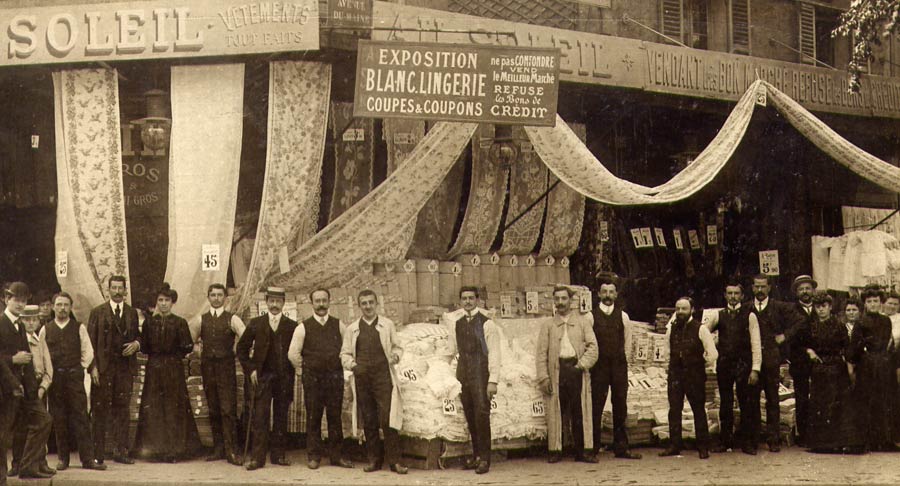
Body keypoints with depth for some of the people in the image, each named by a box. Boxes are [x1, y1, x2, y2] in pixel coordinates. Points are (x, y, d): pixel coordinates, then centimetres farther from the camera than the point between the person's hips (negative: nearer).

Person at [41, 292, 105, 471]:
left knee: (80, 417, -5)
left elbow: (88, 352, 5)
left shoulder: (79, 328, 5)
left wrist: (79, 369, 0)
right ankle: (63, 458, 11)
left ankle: (88, 458, -5)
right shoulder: (46, 329, 7)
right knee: (59, 419, 3)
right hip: (53, 378, 1)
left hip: (74, 377, -1)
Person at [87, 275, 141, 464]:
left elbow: (137, 336, 21)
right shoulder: (97, 312, 3)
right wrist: (93, 367, -9)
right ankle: (98, 453, 3)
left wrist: (136, 344, -3)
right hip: (103, 367, -3)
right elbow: (90, 341, -1)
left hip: (125, 367, 3)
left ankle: (121, 450, 10)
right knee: (99, 410, -1)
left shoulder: (132, 313, 13)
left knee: (122, 408, 4)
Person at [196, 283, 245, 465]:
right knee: (213, 410, 8)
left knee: (228, 409, -8)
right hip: (207, 367, 3)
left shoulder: (232, 319, 0)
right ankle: (218, 449, 15)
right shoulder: (201, 320, 9)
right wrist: (198, 348, 3)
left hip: (226, 368, -3)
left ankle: (231, 451, -6)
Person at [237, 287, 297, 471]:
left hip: (284, 378, 1)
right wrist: (250, 370, 2)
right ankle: (257, 457, -4)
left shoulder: (292, 326, 5)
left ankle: (278, 454, 13)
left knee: (281, 418, 5)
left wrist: (291, 372, -2)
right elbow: (242, 347, 9)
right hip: (262, 377, 0)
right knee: (259, 418, -5)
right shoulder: (256, 323, 6)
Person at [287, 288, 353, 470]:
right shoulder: (303, 327, -1)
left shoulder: (339, 325, 5)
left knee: (335, 417, 4)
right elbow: (293, 354, 2)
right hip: (312, 379, -2)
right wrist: (304, 371, 5)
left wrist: (341, 367, 9)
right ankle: (313, 455, 9)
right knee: (313, 418, 1)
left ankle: (336, 455, 12)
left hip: (335, 378, 2)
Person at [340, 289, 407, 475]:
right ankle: (374, 459, 14)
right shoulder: (352, 329, 14)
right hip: (361, 378, 2)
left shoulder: (387, 325, 11)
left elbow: (396, 347, 14)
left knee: (388, 419, -10)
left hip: (383, 376, -2)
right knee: (368, 421, 5)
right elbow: (345, 353, 14)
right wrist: (352, 365, -5)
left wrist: (395, 355, -8)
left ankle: (394, 460, -6)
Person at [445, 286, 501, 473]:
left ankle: (484, 458, -4)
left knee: (481, 415, -9)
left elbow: (494, 353, -7)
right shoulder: (457, 325, 12)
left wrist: (493, 380, -13)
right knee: (470, 417, 7)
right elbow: (451, 351, 18)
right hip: (463, 375, 5)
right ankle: (476, 456, 16)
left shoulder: (487, 324, -4)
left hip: (480, 375, -5)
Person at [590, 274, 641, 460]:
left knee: (620, 406, 5)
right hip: (598, 368, -2)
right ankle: (593, 449, 1)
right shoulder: (591, 316, 0)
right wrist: (591, 363, 0)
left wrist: (623, 362, 8)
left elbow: (627, 342, 13)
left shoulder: (623, 316, 8)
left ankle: (621, 448, 12)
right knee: (596, 407, -4)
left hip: (619, 366, 3)